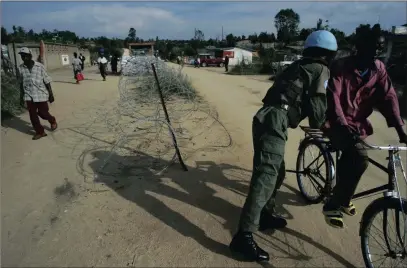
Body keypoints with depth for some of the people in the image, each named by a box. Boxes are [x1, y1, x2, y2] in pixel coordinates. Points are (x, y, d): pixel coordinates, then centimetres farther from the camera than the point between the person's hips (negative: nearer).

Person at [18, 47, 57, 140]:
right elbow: (21, 83, 10)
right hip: (28, 96, 3)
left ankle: (53, 121, 36)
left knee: (43, 113, 4)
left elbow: (47, 82, -3)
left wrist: (51, 94, -2)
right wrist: (21, 97, 12)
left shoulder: (40, 66, -9)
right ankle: (40, 132, 21)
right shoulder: (21, 68, 1)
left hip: (41, 94, -3)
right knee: (33, 115, 6)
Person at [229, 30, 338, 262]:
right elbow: (317, 105, -2)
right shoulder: (321, 70, 5)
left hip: (266, 118, 9)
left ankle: (266, 215, 34)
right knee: (266, 175, -15)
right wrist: (319, 126, 18)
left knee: (277, 171, 21)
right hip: (275, 121, -9)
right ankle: (244, 236, -17)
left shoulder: (299, 67, 29)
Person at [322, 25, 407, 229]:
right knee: (360, 157, -27)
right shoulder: (341, 66, -15)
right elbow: (333, 97, -24)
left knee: (349, 161, 18)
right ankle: (332, 206, -12)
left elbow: (388, 97, -3)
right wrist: (343, 124, -37)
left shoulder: (378, 69, 1)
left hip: (358, 123, 7)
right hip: (337, 123, -6)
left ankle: (341, 200, 46)